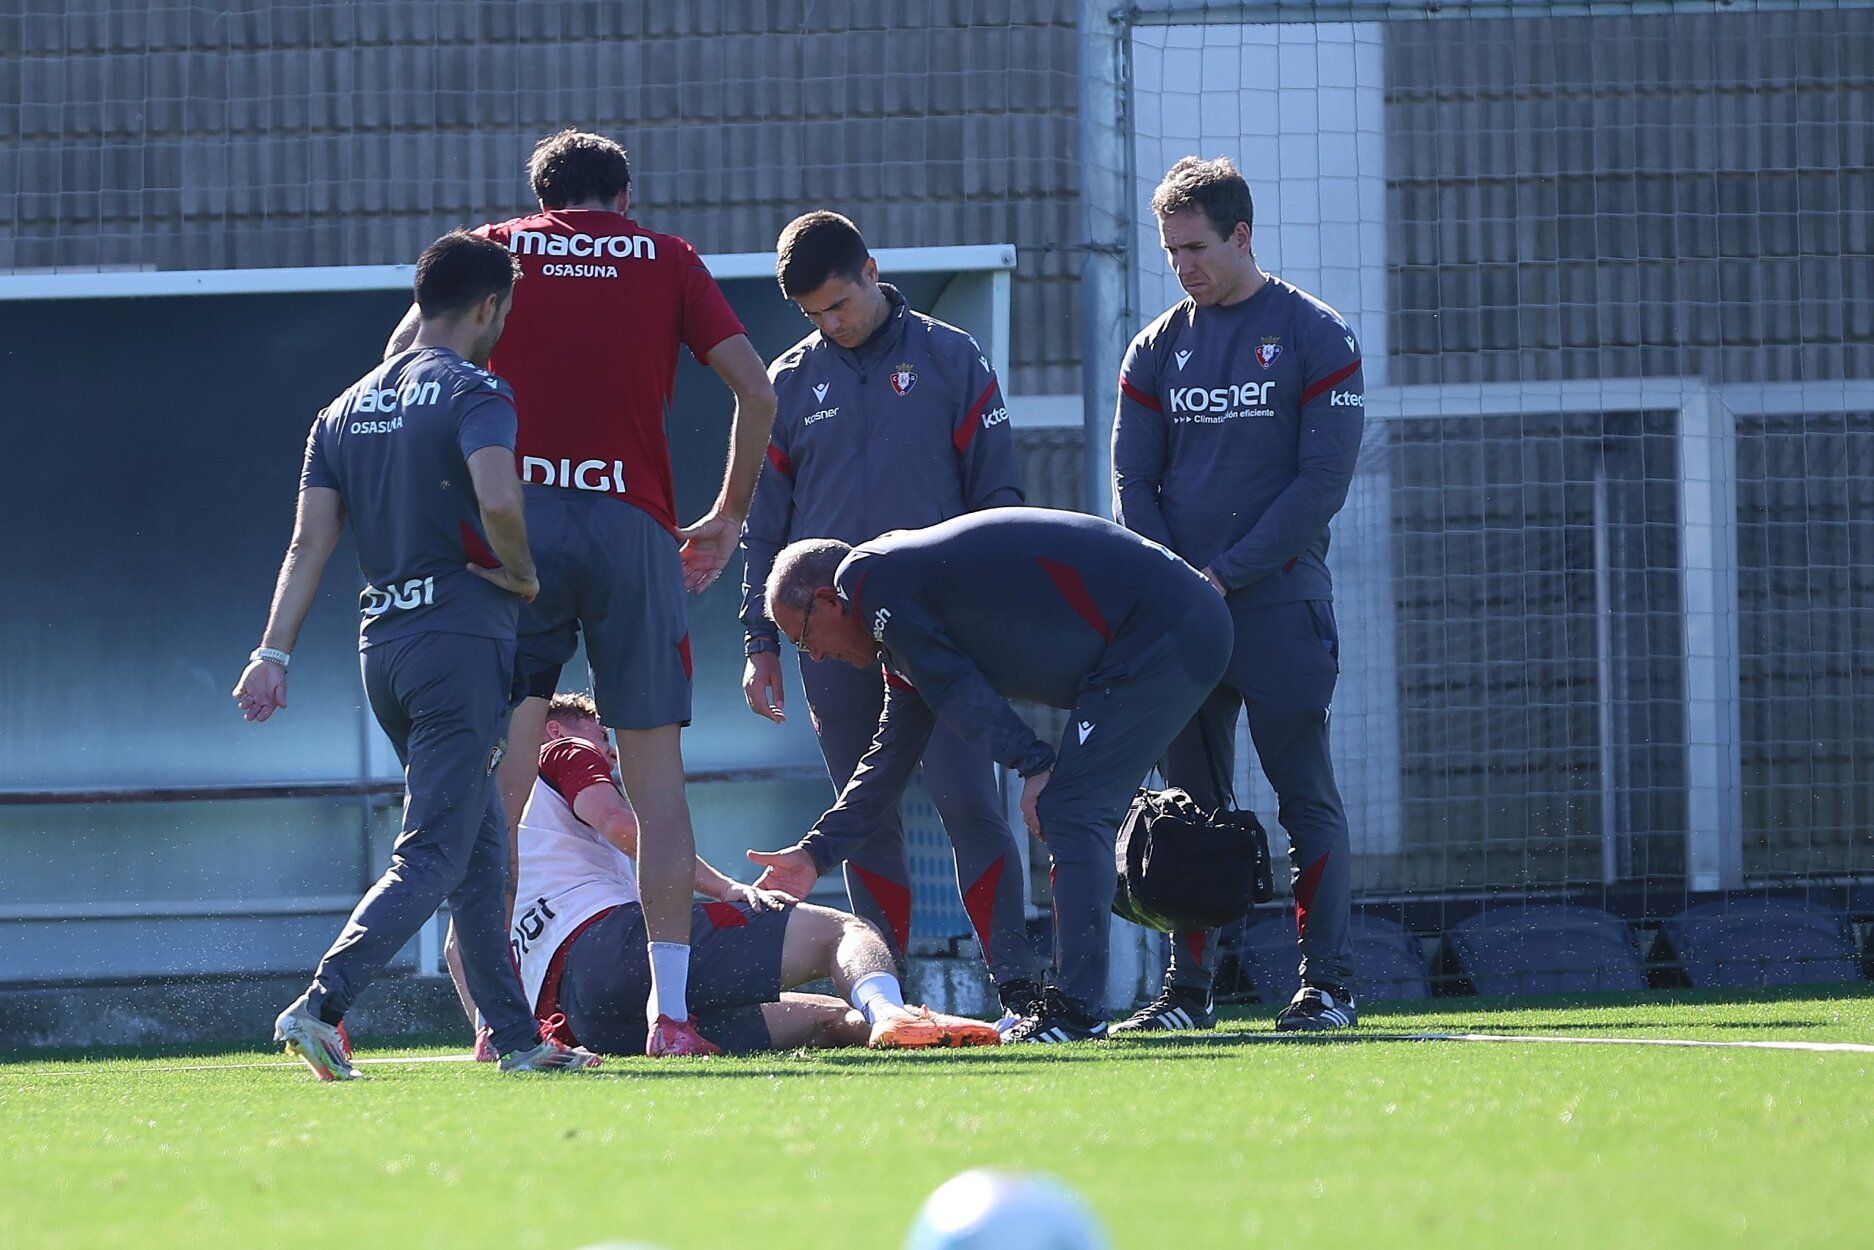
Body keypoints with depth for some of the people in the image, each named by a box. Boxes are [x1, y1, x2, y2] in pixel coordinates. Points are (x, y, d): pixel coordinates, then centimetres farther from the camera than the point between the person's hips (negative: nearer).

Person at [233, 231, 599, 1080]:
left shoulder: (348, 408, 14)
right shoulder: (473, 391, -7)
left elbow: (309, 542, 8)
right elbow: (497, 498, -25)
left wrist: (273, 654, 3)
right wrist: (523, 576, -7)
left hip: (383, 644, 8)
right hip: (462, 636, -8)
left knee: (479, 851, 16)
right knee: (433, 857, -9)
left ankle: (516, 1037, 17)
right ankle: (321, 1007, -25)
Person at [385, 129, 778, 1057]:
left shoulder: (497, 250, 13)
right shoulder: (667, 261, 13)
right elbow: (756, 393, 7)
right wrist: (730, 517, 18)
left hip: (515, 520, 0)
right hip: (632, 523, 0)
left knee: (502, 772, 2)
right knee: (655, 768, 4)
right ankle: (671, 1009, -2)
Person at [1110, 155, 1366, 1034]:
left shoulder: (1314, 338, -1)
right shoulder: (1159, 349, 12)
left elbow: (1322, 481, -7)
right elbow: (1131, 481, 9)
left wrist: (1226, 574, -12)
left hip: (1280, 604, -4)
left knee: (1306, 800, -4)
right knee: (1191, 804, 5)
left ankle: (1328, 984, -2)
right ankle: (1187, 988, 7)